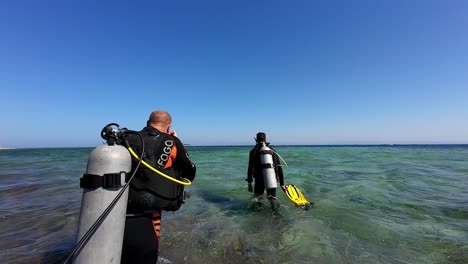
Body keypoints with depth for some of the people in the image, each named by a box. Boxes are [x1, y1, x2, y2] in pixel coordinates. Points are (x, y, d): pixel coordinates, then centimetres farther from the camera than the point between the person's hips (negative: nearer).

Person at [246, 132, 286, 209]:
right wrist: (282, 183, 9)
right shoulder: (273, 151, 7)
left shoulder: (253, 151, 1)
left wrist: (249, 183, 5)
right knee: (272, 199, 13)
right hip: (272, 180, 2)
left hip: (259, 179, -2)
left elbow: (250, 168, -2)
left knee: (257, 198, 17)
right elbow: (279, 168, 5)